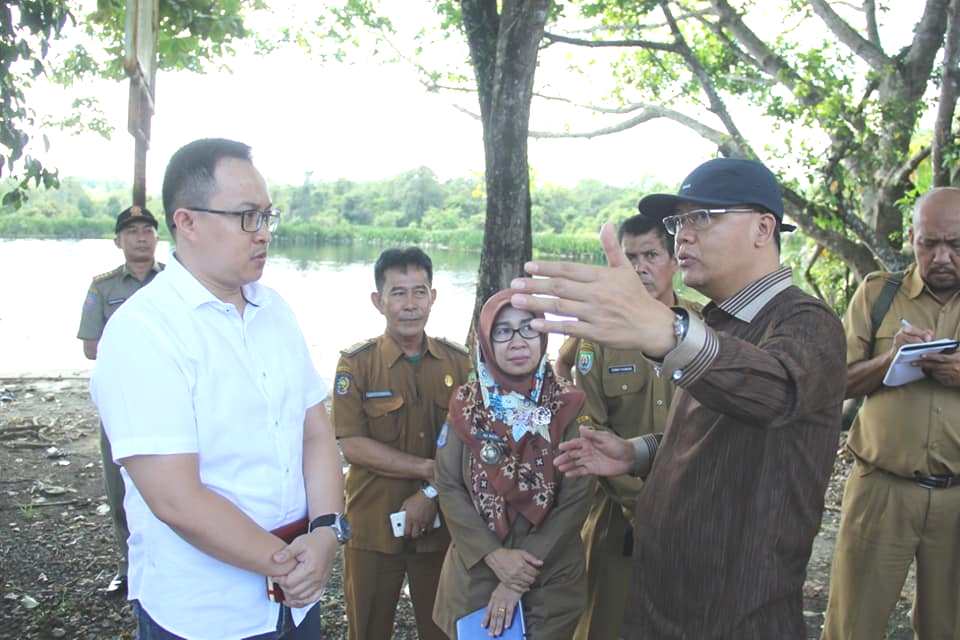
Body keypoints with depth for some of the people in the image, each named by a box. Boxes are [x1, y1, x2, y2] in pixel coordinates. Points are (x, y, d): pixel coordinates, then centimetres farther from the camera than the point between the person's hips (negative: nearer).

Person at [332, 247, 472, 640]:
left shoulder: (457, 362, 0)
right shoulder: (356, 364, -7)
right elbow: (352, 446, -14)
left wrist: (432, 493, -14)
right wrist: (431, 469, -18)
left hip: (442, 524, 2)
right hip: (373, 528, -2)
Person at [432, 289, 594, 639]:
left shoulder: (570, 406, -8)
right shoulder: (466, 404, -2)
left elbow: (576, 499, -10)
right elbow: (448, 487, -4)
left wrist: (521, 580, -12)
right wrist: (492, 555, -16)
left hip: (551, 579, -1)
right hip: (475, 573, 1)